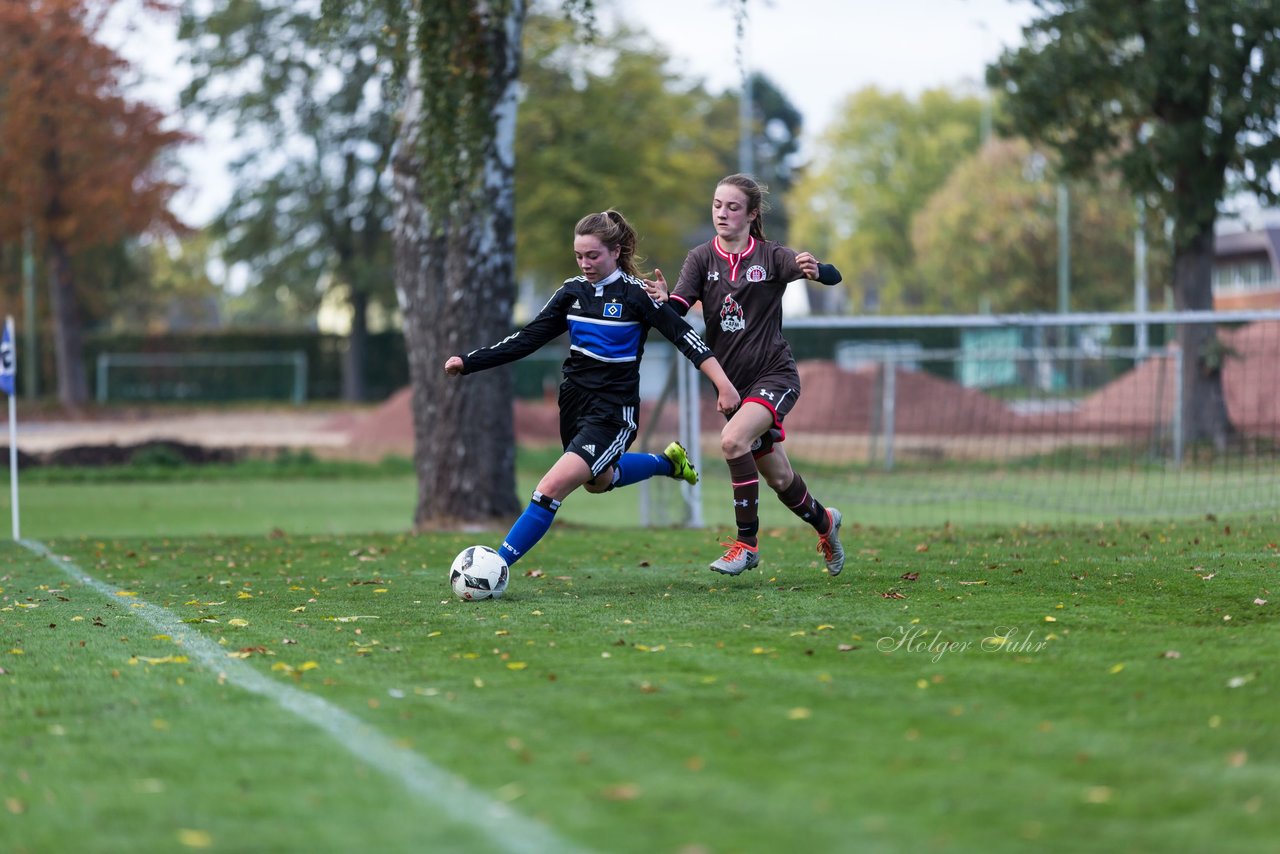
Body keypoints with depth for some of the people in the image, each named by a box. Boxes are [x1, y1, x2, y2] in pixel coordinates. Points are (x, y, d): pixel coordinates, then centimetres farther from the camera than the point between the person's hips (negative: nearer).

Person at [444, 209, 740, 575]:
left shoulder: (635, 294, -13)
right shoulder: (572, 291, 3)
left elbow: (684, 335, -15)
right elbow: (527, 339, 4)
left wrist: (723, 383, -25)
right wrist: (468, 362, -3)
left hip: (612, 412, -8)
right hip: (575, 403, 8)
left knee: (551, 488, -19)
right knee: (598, 481, 30)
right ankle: (668, 461, 54)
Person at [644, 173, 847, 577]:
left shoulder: (771, 257, -6)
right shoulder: (702, 258, 1)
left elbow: (833, 276, -17)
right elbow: (678, 309, -13)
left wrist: (815, 269, -41)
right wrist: (661, 300, -37)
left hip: (774, 374, -4)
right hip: (732, 381, 4)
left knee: (733, 438, -29)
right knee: (777, 475, 13)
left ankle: (747, 543, -18)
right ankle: (823, 521, 43)